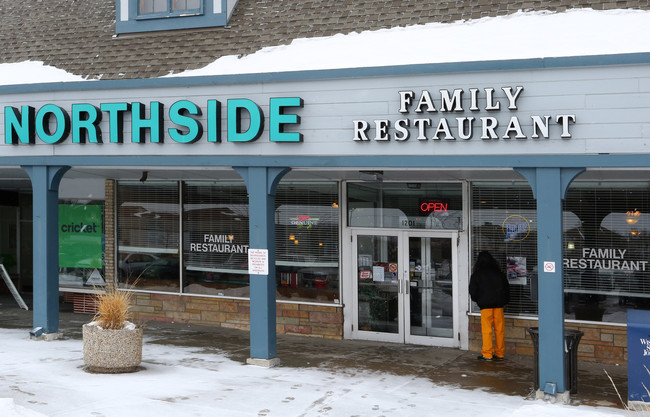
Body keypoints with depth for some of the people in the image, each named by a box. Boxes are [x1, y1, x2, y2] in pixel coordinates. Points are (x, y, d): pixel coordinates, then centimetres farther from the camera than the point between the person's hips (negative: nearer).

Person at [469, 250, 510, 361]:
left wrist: (477, 300, 19)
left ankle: (487, 354, -2)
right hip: (499, 304, 3)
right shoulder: (499, 273, 7)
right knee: (499, 329, 7)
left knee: (486, 329, -1)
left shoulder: (477, 274, -2)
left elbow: (472, 291, 1)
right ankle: (499, 354, 11)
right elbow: (507, 288, 12)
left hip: (485, 304, -3)